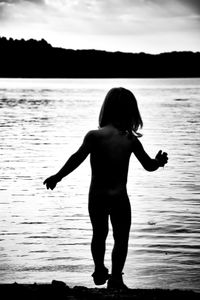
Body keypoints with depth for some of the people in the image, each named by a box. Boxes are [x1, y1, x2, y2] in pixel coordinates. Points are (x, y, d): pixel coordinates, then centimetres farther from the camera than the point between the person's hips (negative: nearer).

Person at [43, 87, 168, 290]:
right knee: (121, 239, 12)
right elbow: (149, 165, 1)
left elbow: (77, 158, -23)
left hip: (96, 196, 1)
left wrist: (57, 177, -15)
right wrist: (160, 161, 21)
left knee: (99, 235, 22)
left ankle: (99, 272, 36)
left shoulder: (94, 136, -12)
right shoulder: (131, 139, -6)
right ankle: (115, 279, 10)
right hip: (119, 197, -1)